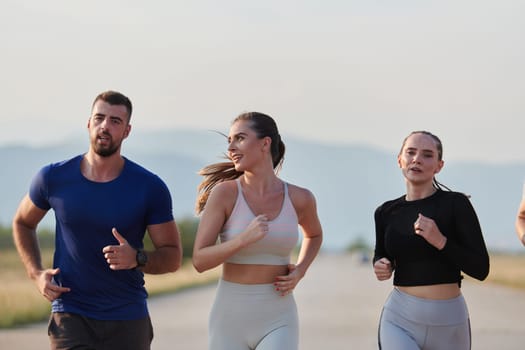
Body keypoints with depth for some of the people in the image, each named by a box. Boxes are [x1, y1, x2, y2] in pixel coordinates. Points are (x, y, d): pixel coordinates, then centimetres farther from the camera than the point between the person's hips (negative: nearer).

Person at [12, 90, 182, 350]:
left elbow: (173, 257, 0)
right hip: (70, 317, -1)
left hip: (127, 321, 1)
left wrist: (137, 259, -22)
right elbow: (22, 223, 18)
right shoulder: (54, 178, -2)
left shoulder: (150, 188, -5)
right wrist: (36, 273, 2)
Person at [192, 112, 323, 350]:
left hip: (277, 322, 0)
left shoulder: (299, 198, -1)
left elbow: (314, 233, 22)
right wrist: (244, 238, -26)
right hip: (230, 320, 0)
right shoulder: (224, 192, -8)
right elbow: (199, 261, -11)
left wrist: (299, 272, 3)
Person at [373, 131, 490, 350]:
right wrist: (382, 267, 0)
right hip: (400, 318, 1)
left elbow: (480, 269, -8)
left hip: (448, 322, -1)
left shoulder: (455, 204, -6)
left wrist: (440, 241, -20)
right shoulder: (386, 212, 4)